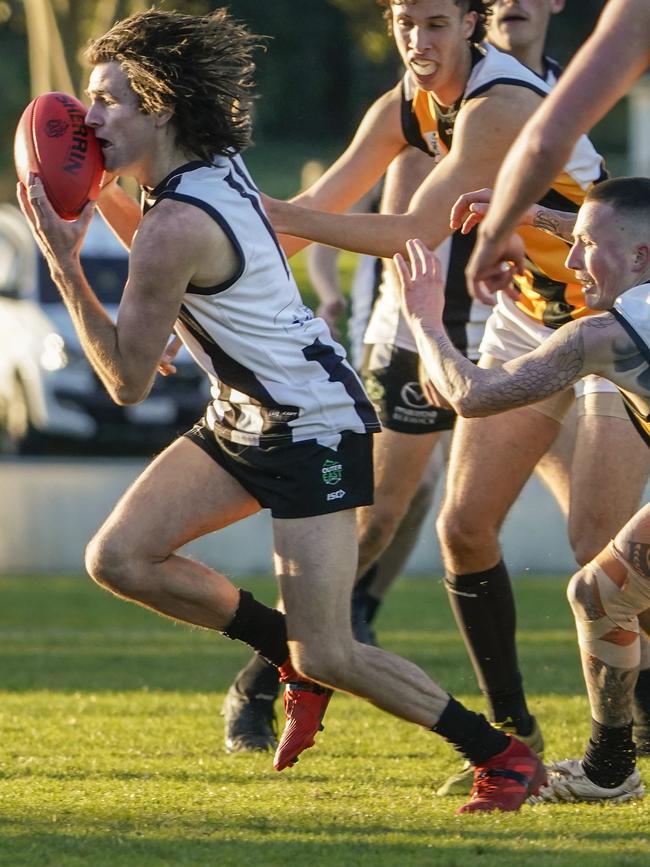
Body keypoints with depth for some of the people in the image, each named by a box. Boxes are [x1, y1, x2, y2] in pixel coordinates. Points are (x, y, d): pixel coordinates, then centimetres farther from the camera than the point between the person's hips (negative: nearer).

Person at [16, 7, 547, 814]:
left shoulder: (174, 227, -26)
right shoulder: (215, 166, 2)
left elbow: (126, 380, -19)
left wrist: (63, 259, -19)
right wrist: (97, 194, 10)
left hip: (314, 428, -10)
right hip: (242, 420, 10)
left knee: (328, 655, -10)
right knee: (118, 557, 0)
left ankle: (503, 756, 5)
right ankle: (292, 654, 16)